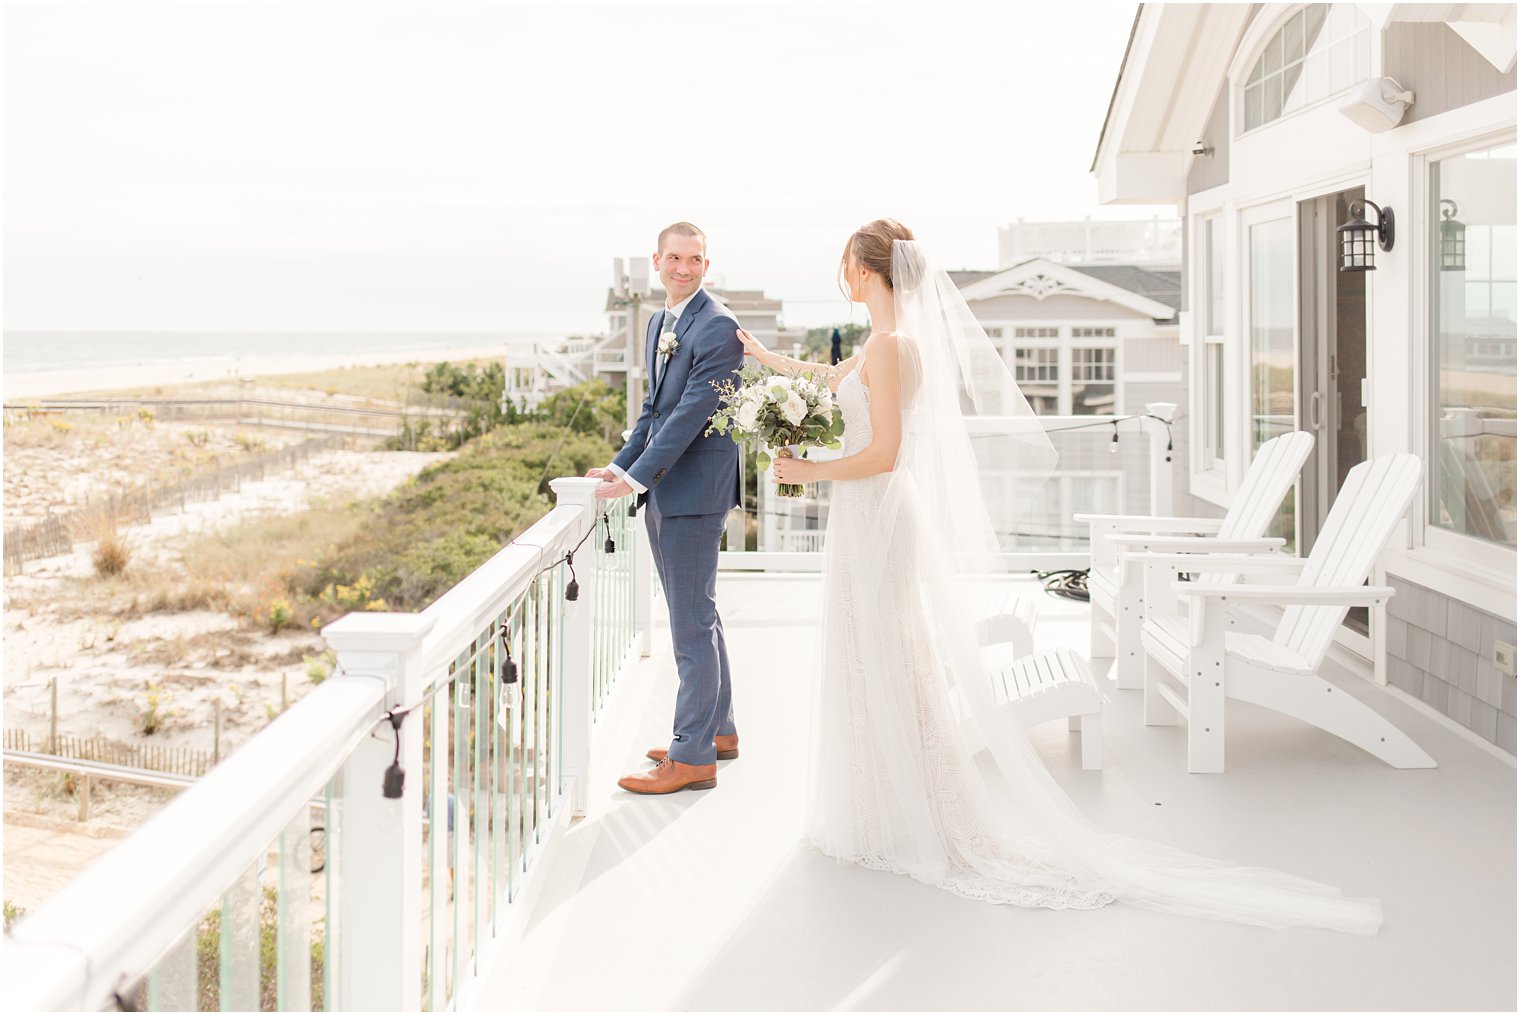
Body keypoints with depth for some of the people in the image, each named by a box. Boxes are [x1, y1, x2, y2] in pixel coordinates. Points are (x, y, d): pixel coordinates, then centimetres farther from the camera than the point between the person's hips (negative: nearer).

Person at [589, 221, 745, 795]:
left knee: (692, 624, -5)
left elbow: (691, 414, -19)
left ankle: (693, 757, 2)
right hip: (661, 490, 10)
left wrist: (634, 478, -20)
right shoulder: (660, 325, 15)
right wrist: (620, 466, 8)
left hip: (695, 489, -10)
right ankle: (718, 730, 29)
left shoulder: (719, 328, -14)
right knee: (697, 616, 17)